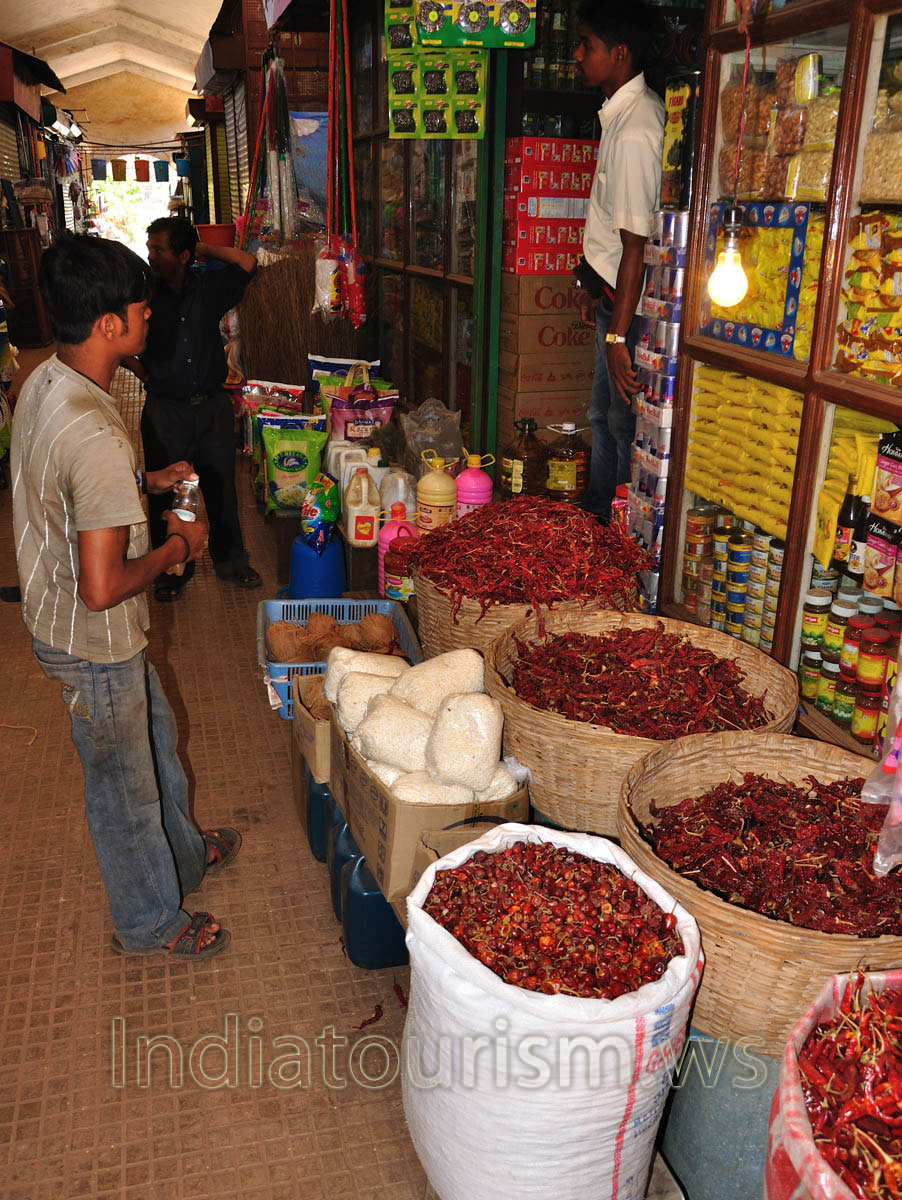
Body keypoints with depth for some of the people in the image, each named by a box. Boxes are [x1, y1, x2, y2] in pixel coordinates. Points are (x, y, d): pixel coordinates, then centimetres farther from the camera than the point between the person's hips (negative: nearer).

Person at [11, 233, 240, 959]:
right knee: (123, 781, 12)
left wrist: (144, 482, 7)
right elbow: (103, 588, -33)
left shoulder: (43, 384, -2)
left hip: (59, 621, 9)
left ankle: (183, 855, 52)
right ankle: (151, 923, 36)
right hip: (94, 645, -9)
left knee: (155, 739, 27)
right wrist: (177, 548, -17)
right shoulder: (96, 436, -34)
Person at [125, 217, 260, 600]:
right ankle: (172, 570, 25)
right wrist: (145, 373, -4)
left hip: (213, 406, 2)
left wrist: (202, 247, -4)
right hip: (165, 412, -2)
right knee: (166, 495, 8)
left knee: (221, 488, 12)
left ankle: (231, 561, 29)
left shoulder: (208, 288, -1)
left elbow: (247, 263, -5)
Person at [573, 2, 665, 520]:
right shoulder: (626, 109, 9)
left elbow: (635, 244, -25)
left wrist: (618, 335, -25)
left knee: (621, 420, 1)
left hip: (631, 301, -10)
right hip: (616, 287, 10)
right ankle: (596, 517, 34)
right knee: (603, 414, 19)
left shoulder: (634, 132, -22)